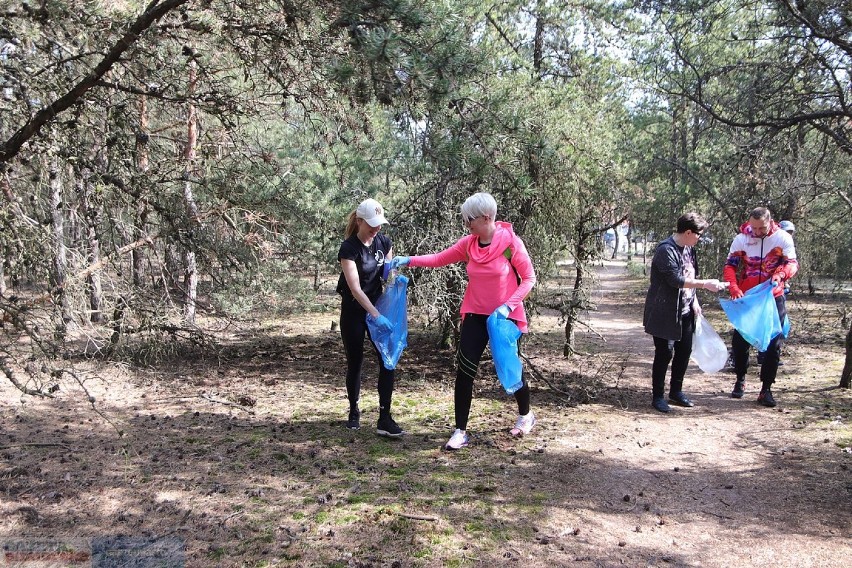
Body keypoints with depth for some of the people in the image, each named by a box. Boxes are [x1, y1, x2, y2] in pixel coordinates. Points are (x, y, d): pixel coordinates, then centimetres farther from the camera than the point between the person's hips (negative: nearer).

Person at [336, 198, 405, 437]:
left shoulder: (383, 242, 0)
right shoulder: (349, 248, -17)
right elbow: (355, 288, -24)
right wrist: (375, 315, -32)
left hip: (378, 306, 5)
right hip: (354, 312, -4)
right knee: (355, 363, 6)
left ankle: (384, 419, -4)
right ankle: (354, 413, 26)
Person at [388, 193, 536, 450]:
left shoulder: (511, 243, -14)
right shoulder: (468, 244, -2)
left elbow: (529, 279, -10)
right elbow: (439, 258, 5)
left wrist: (508, 306, -20)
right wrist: (408, 260, -6)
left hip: (505, 317, -3)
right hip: (475, 316, 3)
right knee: (465, 372, -3)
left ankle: (525, 415, 40)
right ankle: (461, 431, 7)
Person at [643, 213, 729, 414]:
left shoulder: (688, 249, 10)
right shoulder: (666, 250, -19)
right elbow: (676, 279, -26)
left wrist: (694, 300, 10)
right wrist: (705, 284, -23)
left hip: (685, 312, 9)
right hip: (665, 313, -9)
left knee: (684, 351, 13)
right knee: (664, 354, -2)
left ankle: (676, 391, 28)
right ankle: (658, 396, 11)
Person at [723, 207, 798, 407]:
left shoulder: (783, 238, -8)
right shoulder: (741, 239, -7)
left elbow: (792, 263, -8)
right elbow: (730, 266, -7)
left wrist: (781, 274, -32)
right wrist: (734, 289, -24)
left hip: (774, 298, 0)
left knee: (774, 344, 1)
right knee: (739, 341, 5)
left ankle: (766, 389, 10)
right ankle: (740, 380, 27)